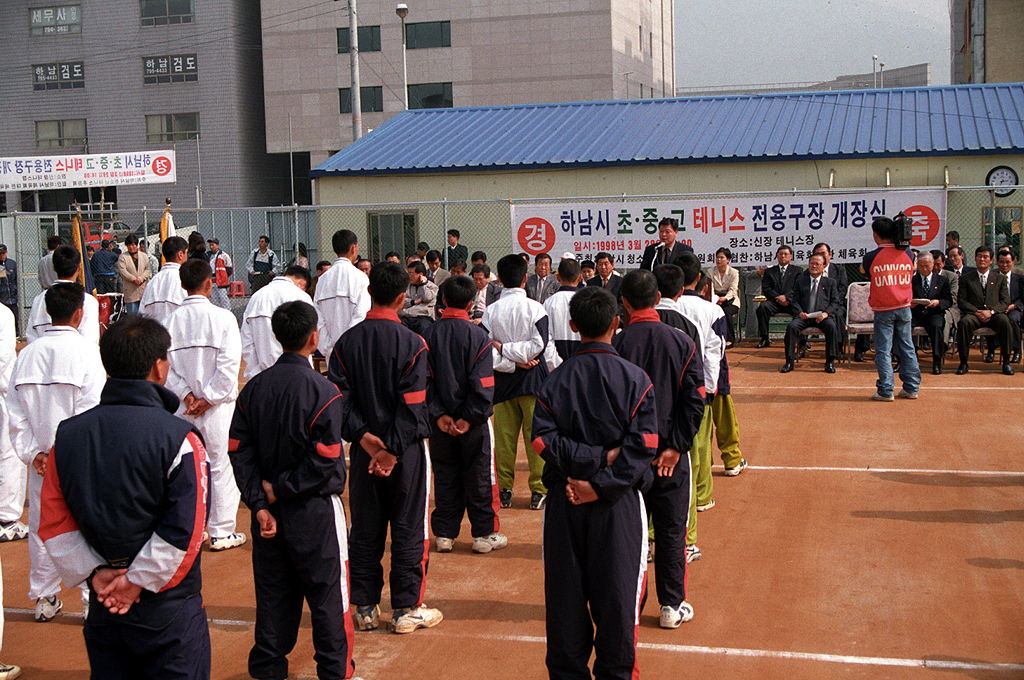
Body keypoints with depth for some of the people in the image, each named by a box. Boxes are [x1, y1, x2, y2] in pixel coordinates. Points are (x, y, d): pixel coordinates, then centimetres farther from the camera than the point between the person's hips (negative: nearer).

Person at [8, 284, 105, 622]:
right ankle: (94, 599, 11)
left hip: (41, 459, 5)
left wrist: (32, 453, 2)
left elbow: (16, 414, 3)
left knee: (41, 526, 14)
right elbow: (91, 413, -17)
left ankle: (44, 598, 25)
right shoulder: (87, 352, -12)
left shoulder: (27, 355, 2)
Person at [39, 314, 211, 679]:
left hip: (103, 608, 5)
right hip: (167, 611, -5)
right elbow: (185, 529, -20)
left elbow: (54, 522, 0)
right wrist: (138, 582, -11)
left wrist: (93, 572, -1)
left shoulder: (68, 434, -2)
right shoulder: (179, 438, -17)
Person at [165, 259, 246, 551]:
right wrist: (209, 398, -9)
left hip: (184, 408, 4)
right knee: (221, 466, 5)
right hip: (217, 407, -4)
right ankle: (221, 533, 11)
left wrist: (187, 395, -4)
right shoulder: (222, 317, -11)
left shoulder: (172, 319, 0)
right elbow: (228, 364, -15)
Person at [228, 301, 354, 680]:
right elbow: (324, 462, -20)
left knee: (273, 590, 16)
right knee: (327, 592, 8)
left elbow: (240, 451, -2)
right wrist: (279, 489, -11)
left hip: (269, 509, 5)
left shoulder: (253, 389, 0)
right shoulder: (322, 392, -16)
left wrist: (259, 503, -4)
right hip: (315, 509, -5)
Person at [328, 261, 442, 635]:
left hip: (363, 448, 4)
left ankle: (365, 608, 19)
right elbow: (412, 405, -16)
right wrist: (392, 449, -13)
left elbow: (339, 398, -4)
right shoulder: (411, 343, -11)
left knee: (365, 530, 12)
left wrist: (363, 437, -7)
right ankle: (407, 610, 11)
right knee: (409, 529, 6)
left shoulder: (346, 342, 1)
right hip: (407, 450, -4)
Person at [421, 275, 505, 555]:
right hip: (474, 423, -3)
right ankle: (485, 534, 13)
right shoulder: (478, 336, -10)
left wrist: (438, 414, -6)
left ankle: (444, 534, 17)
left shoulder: (428, 335, -1)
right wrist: (470, 418, -12)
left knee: (445, 476, 12)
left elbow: (424, 380, -4)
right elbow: (483, 384, -15)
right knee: (480, 476, 7)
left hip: (441, 421, 3)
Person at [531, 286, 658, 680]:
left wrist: (593, 457, -10)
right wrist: (602, 483, -14)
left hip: (565, 502, 2)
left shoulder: (556, 381, -1)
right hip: (619, 503, -2)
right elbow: (642, 446, -14)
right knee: (617, 591, 7)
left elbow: (544, 440, -10)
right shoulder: (635, 378, -6)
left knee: (566, 591, 11)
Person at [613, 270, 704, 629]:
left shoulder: (616, 344, -9)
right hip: (670, 451, 0)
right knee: (671, 529, 9)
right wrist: (675, 446, -7)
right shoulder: (682, 342, -4)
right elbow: (695, 400, -9)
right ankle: (672, 606, 16)